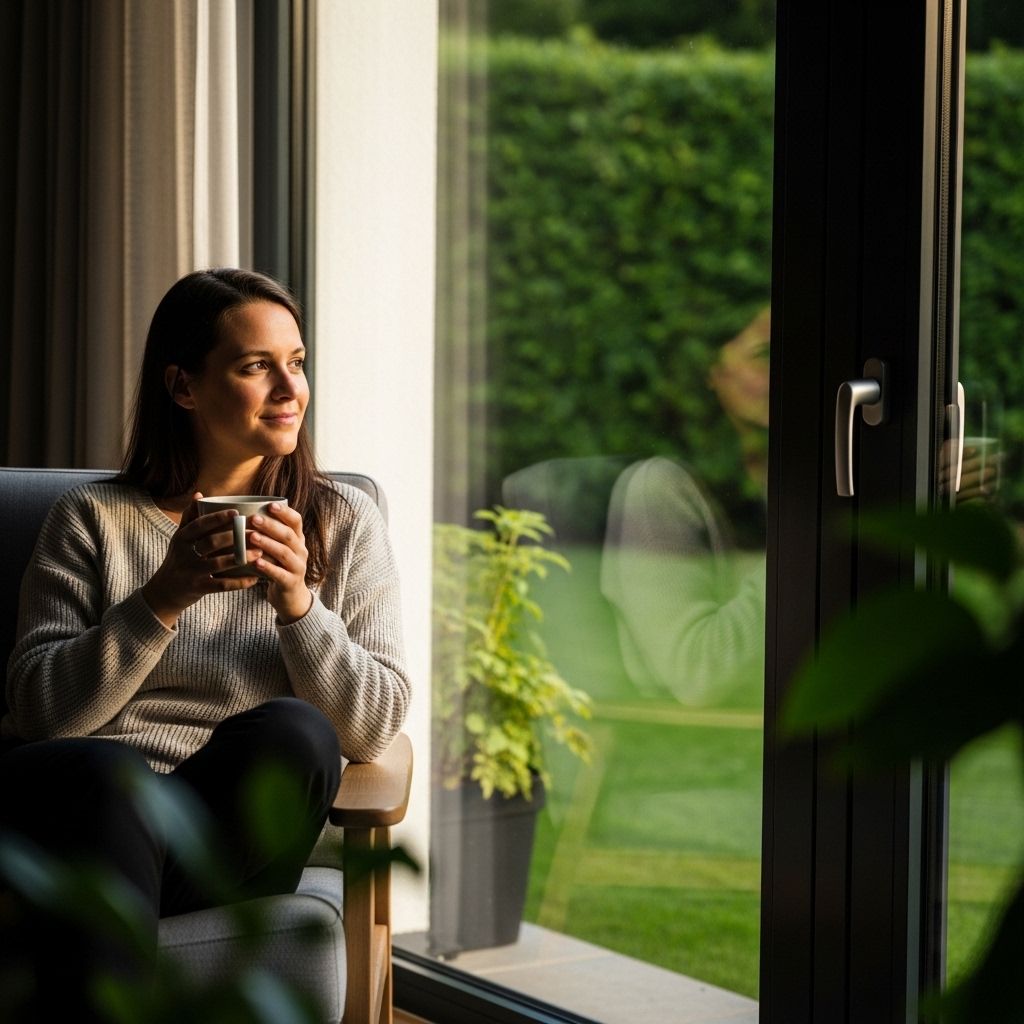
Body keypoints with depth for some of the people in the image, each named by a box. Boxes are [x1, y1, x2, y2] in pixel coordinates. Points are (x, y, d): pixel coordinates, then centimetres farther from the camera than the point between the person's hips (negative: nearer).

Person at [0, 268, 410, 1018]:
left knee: (293, 731, -32)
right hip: (73, 799, -1)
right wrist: (165, 598, -12)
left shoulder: (344, 523, 14)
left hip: (237, 826, 2)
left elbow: (376, 727, 3)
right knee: (108, 773, -37)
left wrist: (299, 606, -13)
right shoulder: (92, 518, 11)